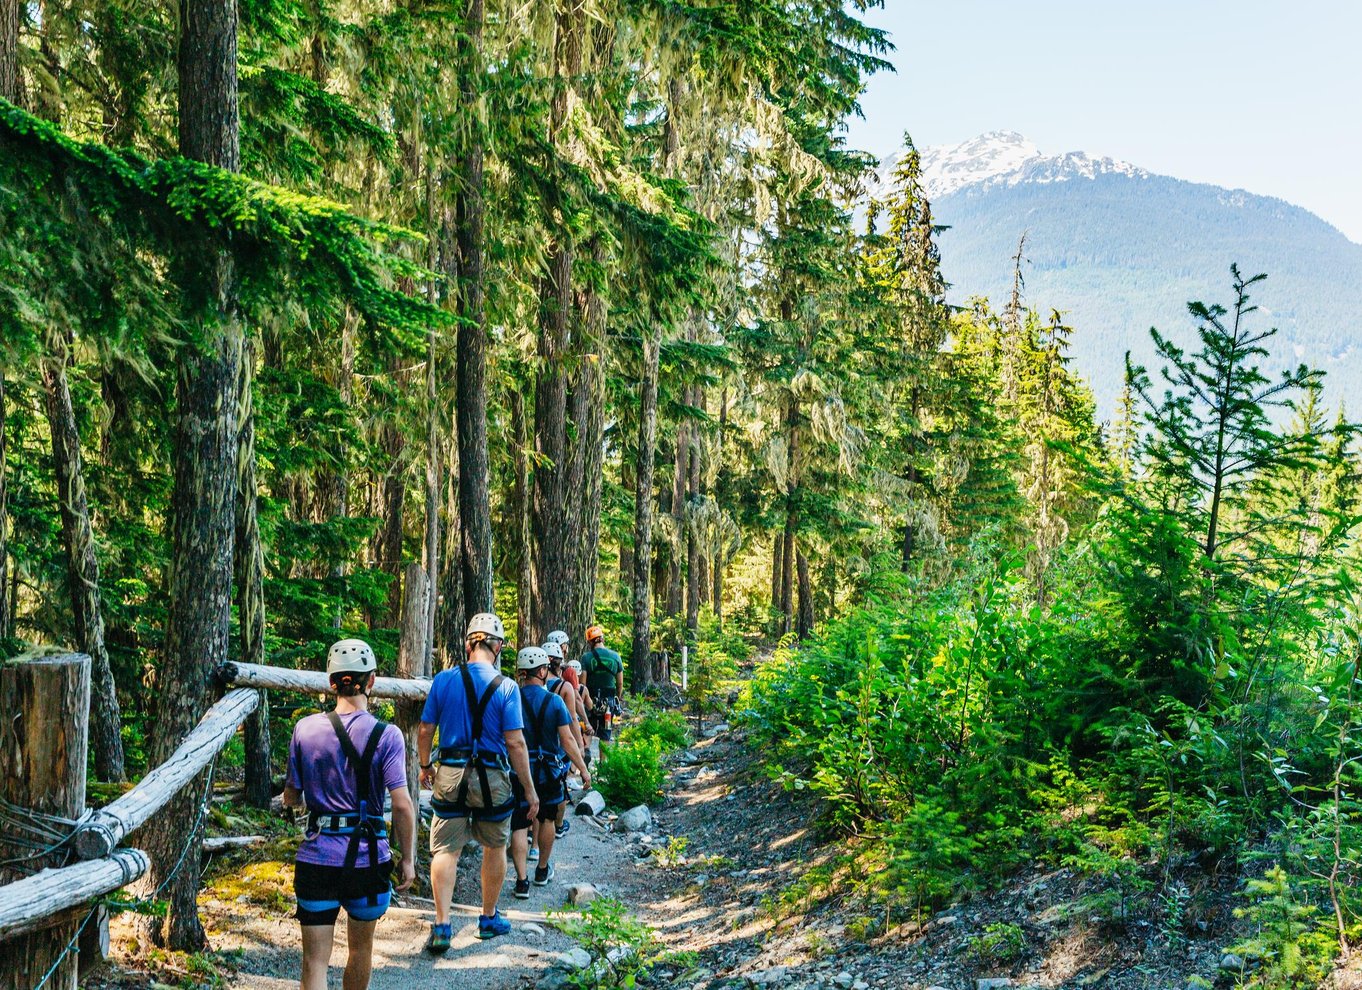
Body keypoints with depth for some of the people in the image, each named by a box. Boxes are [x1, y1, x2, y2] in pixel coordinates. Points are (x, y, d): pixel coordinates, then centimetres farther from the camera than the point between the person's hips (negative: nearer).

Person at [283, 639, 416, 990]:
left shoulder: (305, 729, -2)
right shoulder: (386, 735, -9)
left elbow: (291, 798, 6)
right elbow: (402, 805, -13)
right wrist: (408, 859, -2)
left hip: (316, 859, 1)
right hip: (367, 858, -1)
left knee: (315, 960, 4)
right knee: (361, 948, 21)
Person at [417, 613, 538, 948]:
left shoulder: (443, 680, -3)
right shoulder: (506, 687, -10)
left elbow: (425, 730, 2)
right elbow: (515, 742, -11)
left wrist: (425, 766, 20)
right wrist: (530, 789, -4)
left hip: (449, 774, 1)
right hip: (491, 779, -1)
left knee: (445, 850, 6)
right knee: (495, 848, 17)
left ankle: (442, 925, -2)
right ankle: (489, 918, 29)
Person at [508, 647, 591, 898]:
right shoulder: (554, 701, -10)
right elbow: (567, 739, -10)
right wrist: (583, 769, -1)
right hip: (549, 771, 0)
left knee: (519, 826, 2)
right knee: (547, 820, 20)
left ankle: (522, 880, -4)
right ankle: (542, 870, 34)